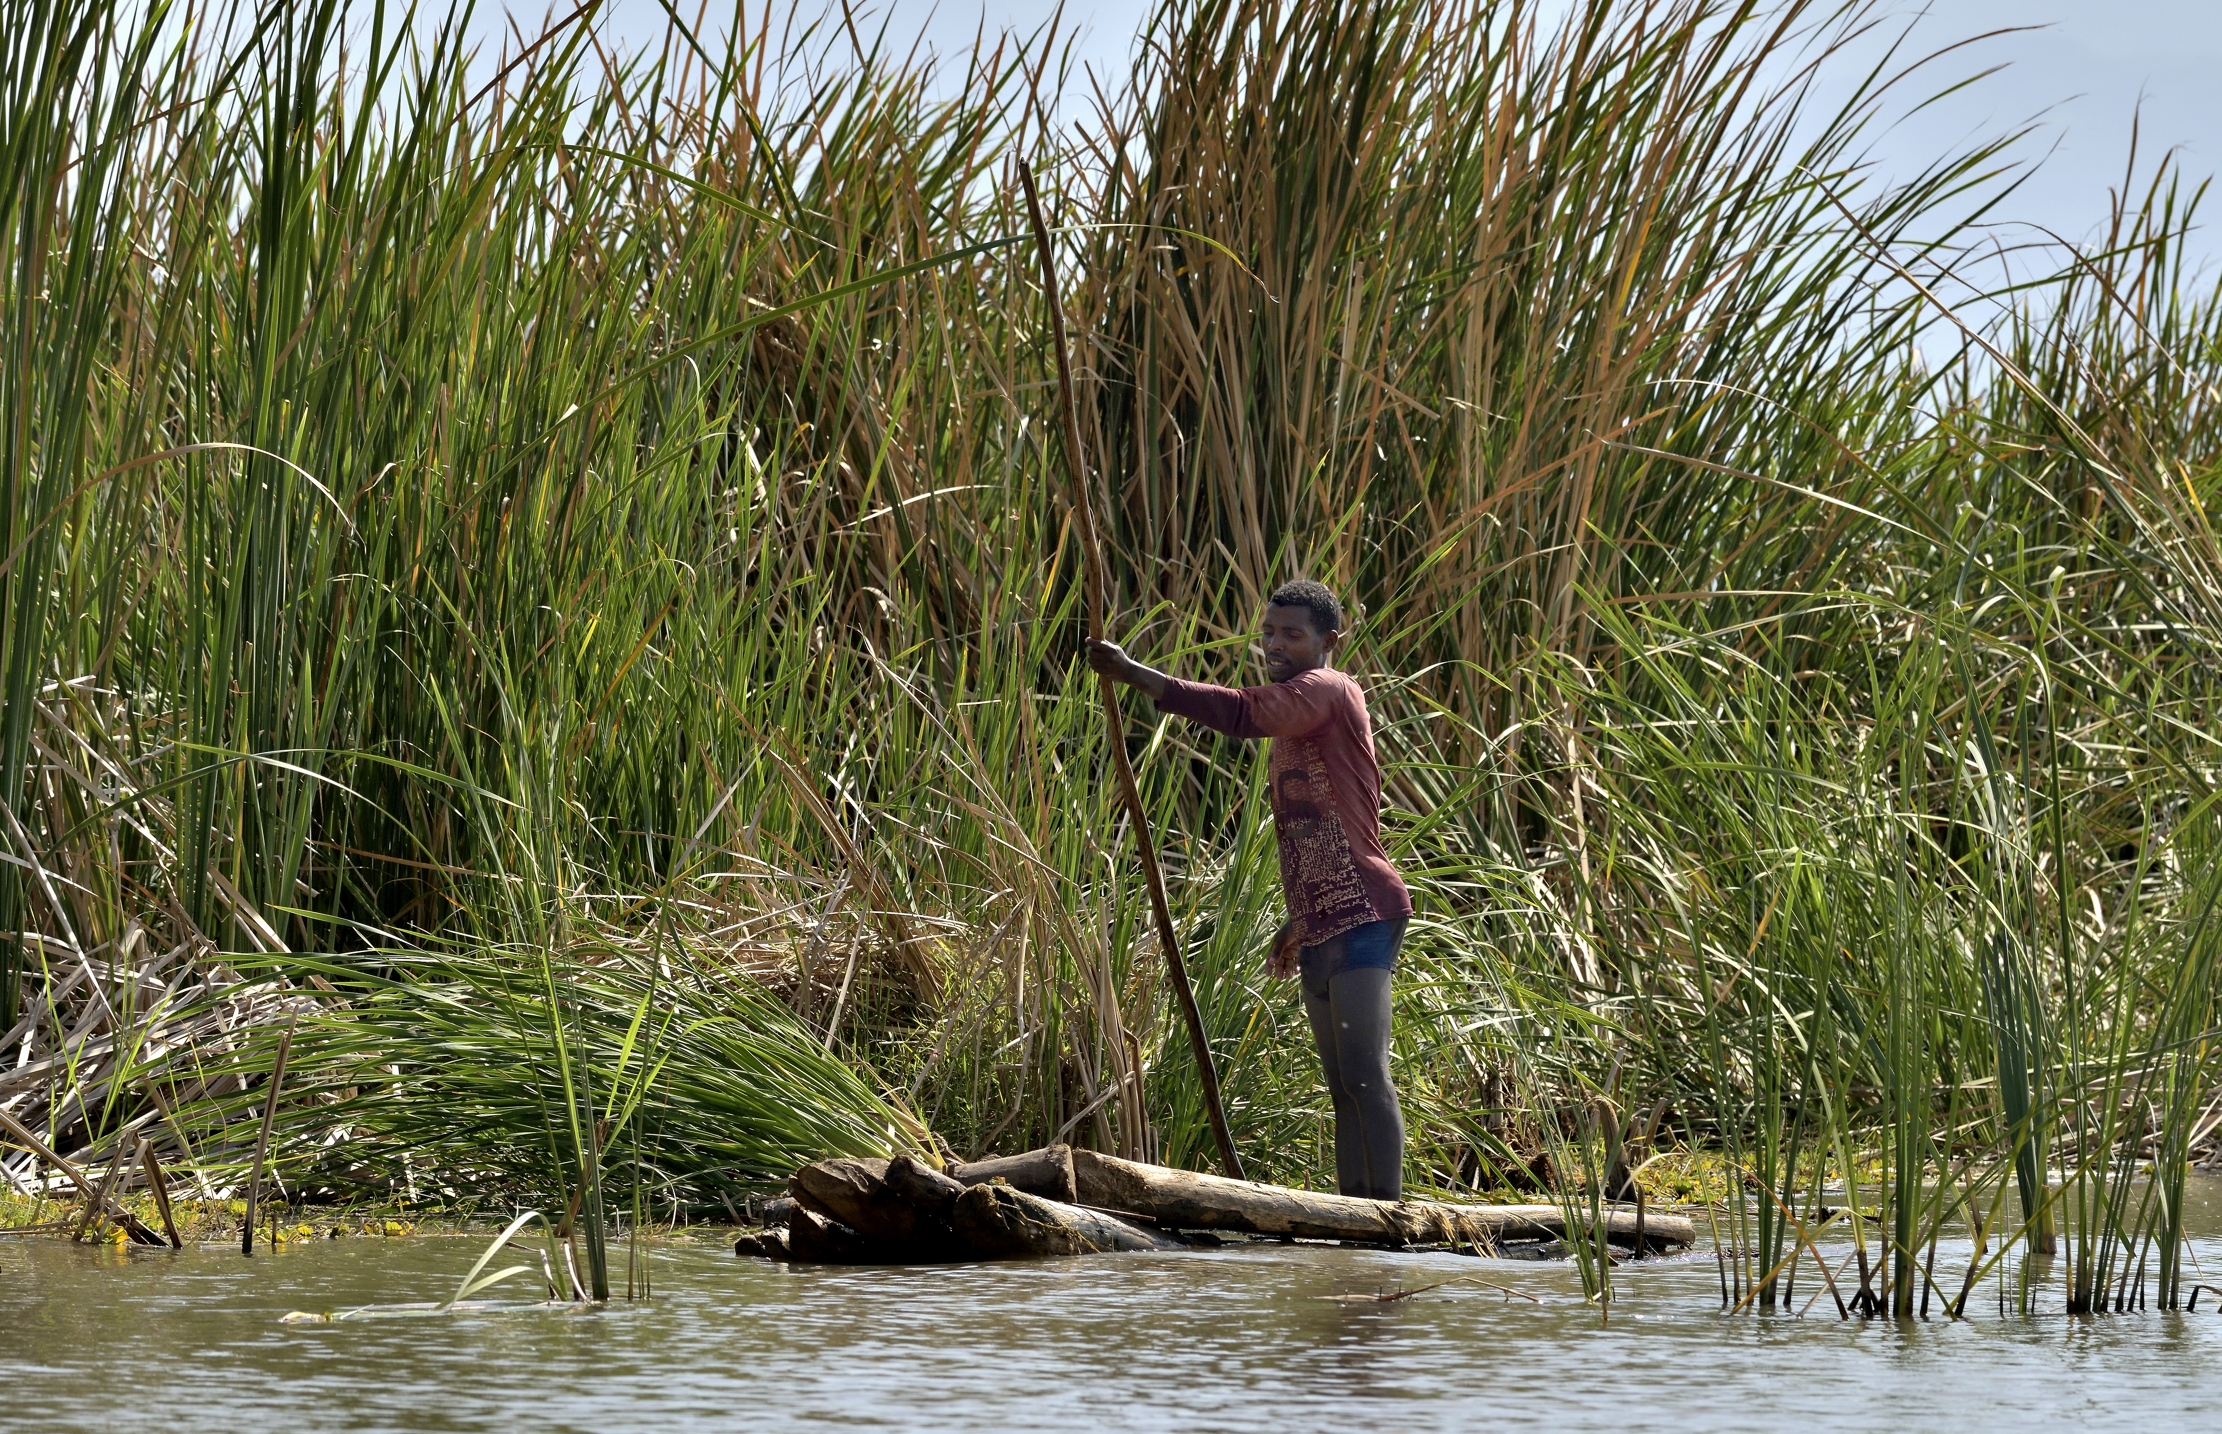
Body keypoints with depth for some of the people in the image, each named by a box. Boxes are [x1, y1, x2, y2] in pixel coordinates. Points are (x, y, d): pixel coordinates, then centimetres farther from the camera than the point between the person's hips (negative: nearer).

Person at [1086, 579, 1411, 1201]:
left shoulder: (1328, 690, -9)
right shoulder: (1294, 718, 21)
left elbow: (1241, 712, -27)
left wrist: (1134, 673, -29)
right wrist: (1299, 920, 31)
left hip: (1362, 917, -11)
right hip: (1323, 928, 11)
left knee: (1363, 1073, -18)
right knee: (1344, 1086, 8)